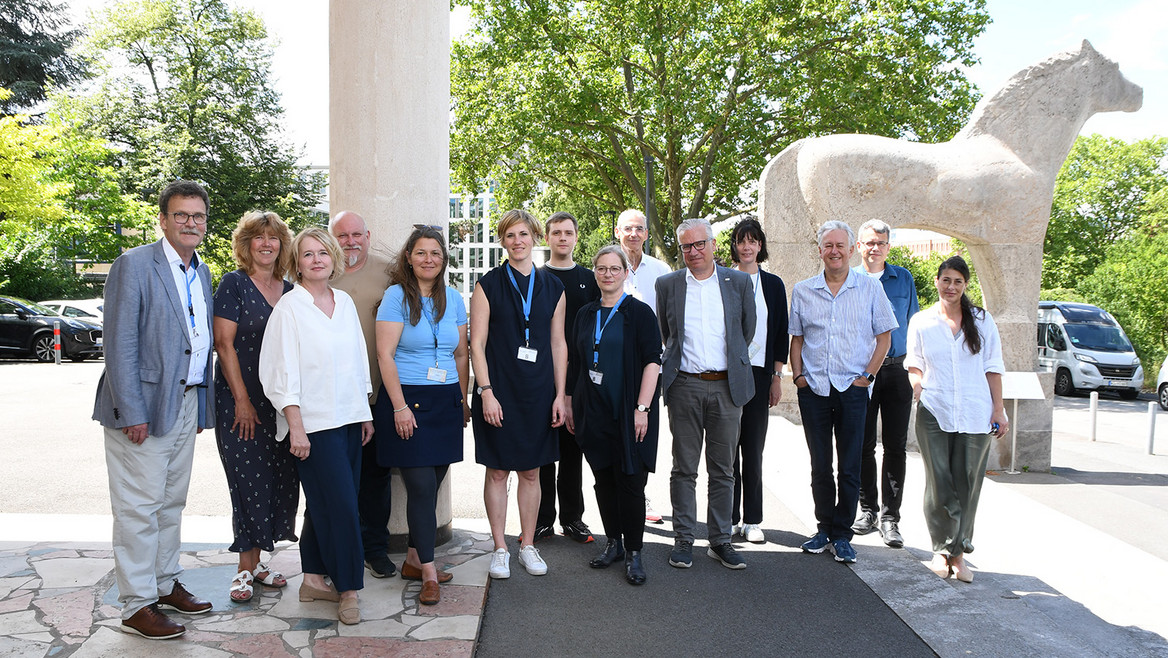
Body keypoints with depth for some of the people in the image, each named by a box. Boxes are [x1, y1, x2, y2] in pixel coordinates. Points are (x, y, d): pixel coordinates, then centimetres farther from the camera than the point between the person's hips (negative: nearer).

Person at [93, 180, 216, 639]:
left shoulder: (201, 272, 13)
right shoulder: (134, 265, -10)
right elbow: (119, 344, -15)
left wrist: (201, 405, 13)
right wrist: (132, 412, -19)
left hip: (187, 404, 8)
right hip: (144, 405, -7)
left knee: (172, 502, 16)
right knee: (139, 507, -1)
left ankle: (166, 584, 29)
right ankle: (136, 605, 8)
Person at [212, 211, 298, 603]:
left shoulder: (289, 291, 11)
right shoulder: (234, 284, -5)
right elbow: (224, 344, -9)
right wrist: (242, 400, -12)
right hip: (239, 401, -5)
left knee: (280, 480, 5)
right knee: (249, 481, -3)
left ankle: (256, 561, 19)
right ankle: (246, 568, 9)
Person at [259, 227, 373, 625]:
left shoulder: (345, 302, 11)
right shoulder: (289, 307, -6)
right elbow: (281, 371, -9)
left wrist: (366, 413, 15)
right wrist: (296, 426, -14)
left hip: (349, 418, 6)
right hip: (314, 423, -6)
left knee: (324, 505, 11)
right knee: (340, 504, -8)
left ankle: (314, 580, 22)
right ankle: (348, 589, 3)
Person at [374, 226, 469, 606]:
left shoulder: (453, 299, 11)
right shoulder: (397, 296, -4)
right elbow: (385, 354, -9)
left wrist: (463, 400, 12)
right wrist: (400, 406, -14)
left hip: (446, 402, 5)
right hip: (407, 400, -5)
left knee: (431, 484, 8)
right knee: (421, 486, -7)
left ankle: (414, 560, 23)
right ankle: (428, 573, 0)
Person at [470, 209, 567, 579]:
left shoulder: (552, 288, 8)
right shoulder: (488, 285, 0)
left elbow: (558, 344, 9)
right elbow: (477, 344, -3)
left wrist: (560, 395, 3)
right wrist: (486, 392, -11)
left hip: (538, 392, 3)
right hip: (499, 392, -2)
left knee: (531, 471, 9)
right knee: (498, 471, 3)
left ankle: (527, 545, 21)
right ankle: (500, 550, 15)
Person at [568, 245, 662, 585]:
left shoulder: (639, 312, -3)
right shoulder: (586, 314, 11)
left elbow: (652, 362, -9)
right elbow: (575, 364, 16)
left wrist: (642, 408, -16)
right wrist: (571, 405, 11)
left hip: (628, 415, -4)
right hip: (594, 414, 5)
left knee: (630, 481, -2)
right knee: (604, 480, 11)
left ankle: (633, 552, 10)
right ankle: (614, 542, 25)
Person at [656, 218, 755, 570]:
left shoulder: (739, 282, 5)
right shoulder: (667, 284, 5)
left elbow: (747, 330, 14)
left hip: (727, 386, 1)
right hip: (684, 386, 0)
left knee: (723, 469, 7)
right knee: (684, 469, 5)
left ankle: (720, 541, 17)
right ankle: (683, 540, 14)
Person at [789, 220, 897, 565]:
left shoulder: (870, 288, 2)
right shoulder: (802, 291, 7)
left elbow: (884, 335, 5)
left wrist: (868, 374, -3)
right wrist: (798, 374, 2)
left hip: (853, 388, -2)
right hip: (813, 389, 2)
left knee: (849, 467, 0)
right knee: (819, 465, 9)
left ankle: (842, 534, 11)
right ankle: (824, 528, 22)